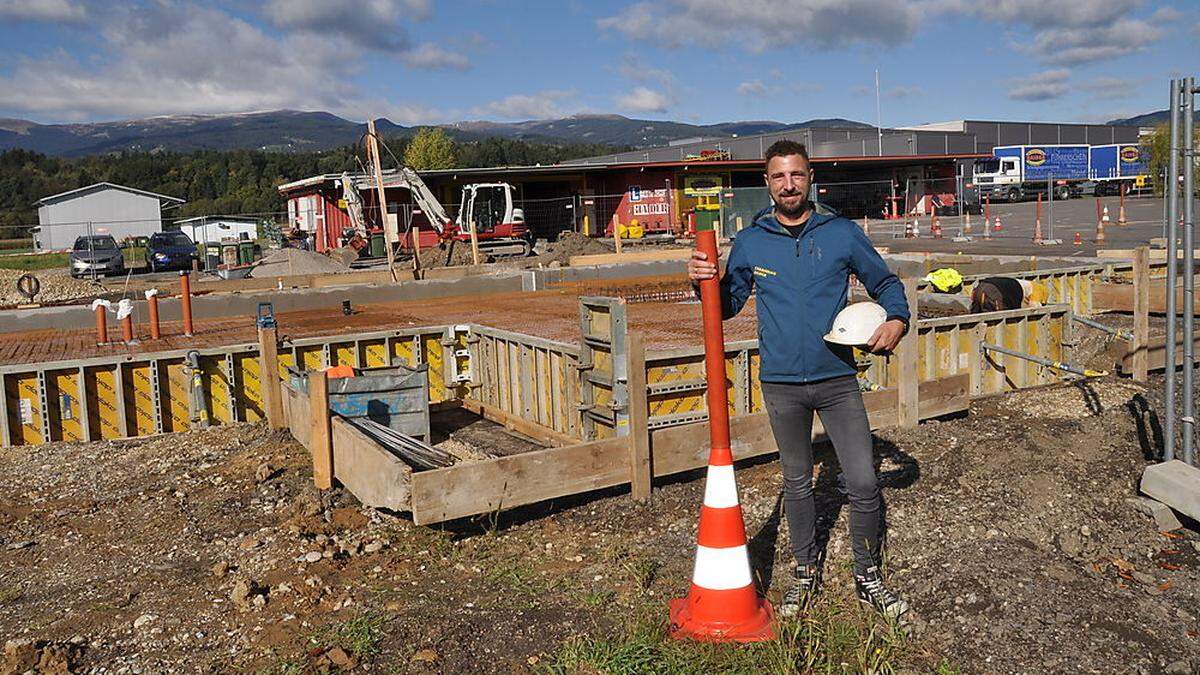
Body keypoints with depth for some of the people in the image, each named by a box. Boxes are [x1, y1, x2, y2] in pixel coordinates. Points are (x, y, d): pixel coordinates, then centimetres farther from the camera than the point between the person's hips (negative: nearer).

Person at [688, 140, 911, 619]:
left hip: (837, 379, -1)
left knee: (863, 484, -2)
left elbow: (886, 283, 8)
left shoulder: (842, 233, 0)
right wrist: (706, 283, -9)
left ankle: (868, 576, 19)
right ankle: (806, 572, 32)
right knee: (797, 483, 15)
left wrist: (896, 320, -11)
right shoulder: (749, 243, 2)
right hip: (781, 384, 1)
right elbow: (728, 305, 11)